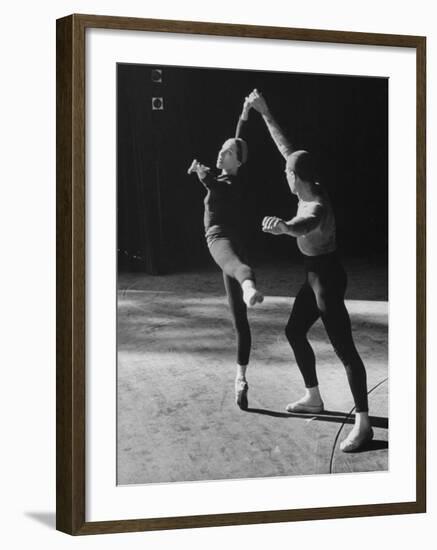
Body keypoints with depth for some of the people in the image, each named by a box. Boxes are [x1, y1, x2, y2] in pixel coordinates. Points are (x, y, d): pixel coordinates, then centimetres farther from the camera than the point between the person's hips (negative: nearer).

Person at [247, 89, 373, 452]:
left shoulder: (318, 207, -27)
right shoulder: (310, 190, -1)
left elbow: (306, 226, -53)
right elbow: (285, 146, 10)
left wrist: (284, 227, -74)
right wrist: (265, 113, 16)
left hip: (327, 278, -10)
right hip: (315, 275, 10)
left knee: (344, 347, -10)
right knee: (294, 331, 21)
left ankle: (363, 424, -9)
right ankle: (313, 398, 35)